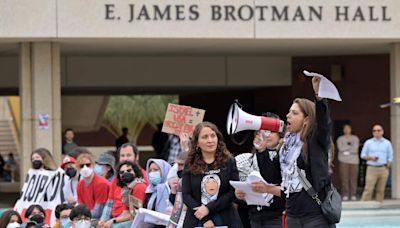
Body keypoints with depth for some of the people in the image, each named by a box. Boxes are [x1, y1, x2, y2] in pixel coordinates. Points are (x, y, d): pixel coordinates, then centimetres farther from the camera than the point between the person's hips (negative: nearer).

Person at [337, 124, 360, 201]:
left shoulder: (355, 138, 13)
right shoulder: (340, 139, 11)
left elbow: (355, 149, 0)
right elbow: (340, 148, -5)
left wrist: (346, 150, -5)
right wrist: (350, 146, -1)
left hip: (354, 160, 1)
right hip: (344, 160, -1)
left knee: (353, 178, -4)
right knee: (344, 178, -7)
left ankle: (353, 195, -1)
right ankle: (345, 195, -4)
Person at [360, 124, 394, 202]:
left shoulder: (387, 143, 11)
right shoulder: (368, 143, 8)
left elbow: (390, 157, 12)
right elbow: (363, 155, 9)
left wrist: (388, 166, -1)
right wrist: (371, 158, -9)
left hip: (383, 169, 2)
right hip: (372, 169, -1)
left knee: (381, 190, 2)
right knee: (368, 189, -9)